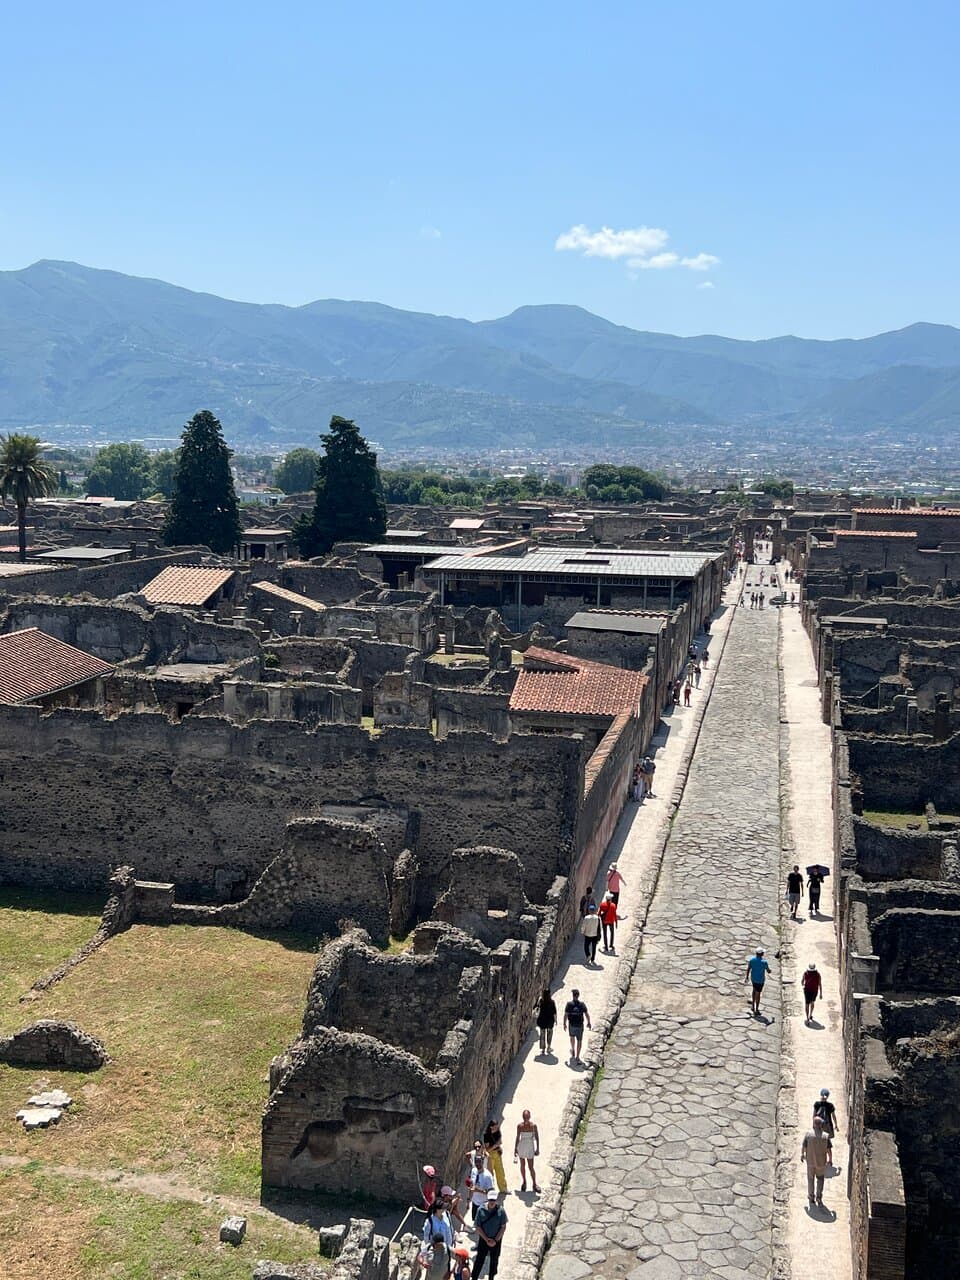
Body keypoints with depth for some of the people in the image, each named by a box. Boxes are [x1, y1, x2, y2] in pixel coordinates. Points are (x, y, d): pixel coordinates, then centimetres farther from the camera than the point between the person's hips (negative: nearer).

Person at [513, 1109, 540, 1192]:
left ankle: (534, 1184, 11)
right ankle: (524, 1182, 30)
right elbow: (517, 1138, 5)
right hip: (521, 1147, 2)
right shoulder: (519, 1126, -6)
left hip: (530, 1147, -2)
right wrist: (515, 1148, 8)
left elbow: (537, 1138, -2)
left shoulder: (533, 1125, -11)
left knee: (531, 1167, -1)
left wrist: (537, 1149, -2)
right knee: (522, 1165, 12)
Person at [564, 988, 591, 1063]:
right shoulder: (582, 1004, -11)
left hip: (571, 1025, 1)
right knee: (579, 1041, 9)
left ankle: (573, 1051, 45)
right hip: (580, 1025, -1)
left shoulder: (569, 1004, -13)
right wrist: (588, 1022, 8)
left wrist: (564, 1024, 1)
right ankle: (577, 1056, 5)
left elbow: (565, 1015, -11)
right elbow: (587, 1014, -8)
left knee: (572, 1037, 28)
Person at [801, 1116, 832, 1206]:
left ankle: (811, 1197, 27)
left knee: (811, 1179, 18)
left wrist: (802, 1155, 13)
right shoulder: (825, 1136, -13)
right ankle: (819, 1197, 16)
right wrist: (830, 1160, 10)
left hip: (810, 1161, 0)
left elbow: (804, 1147, -8)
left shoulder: (808, 1134, -14)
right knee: (820, 1179, 21)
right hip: (821, 1162, 0)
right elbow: (829, 1150, -8)